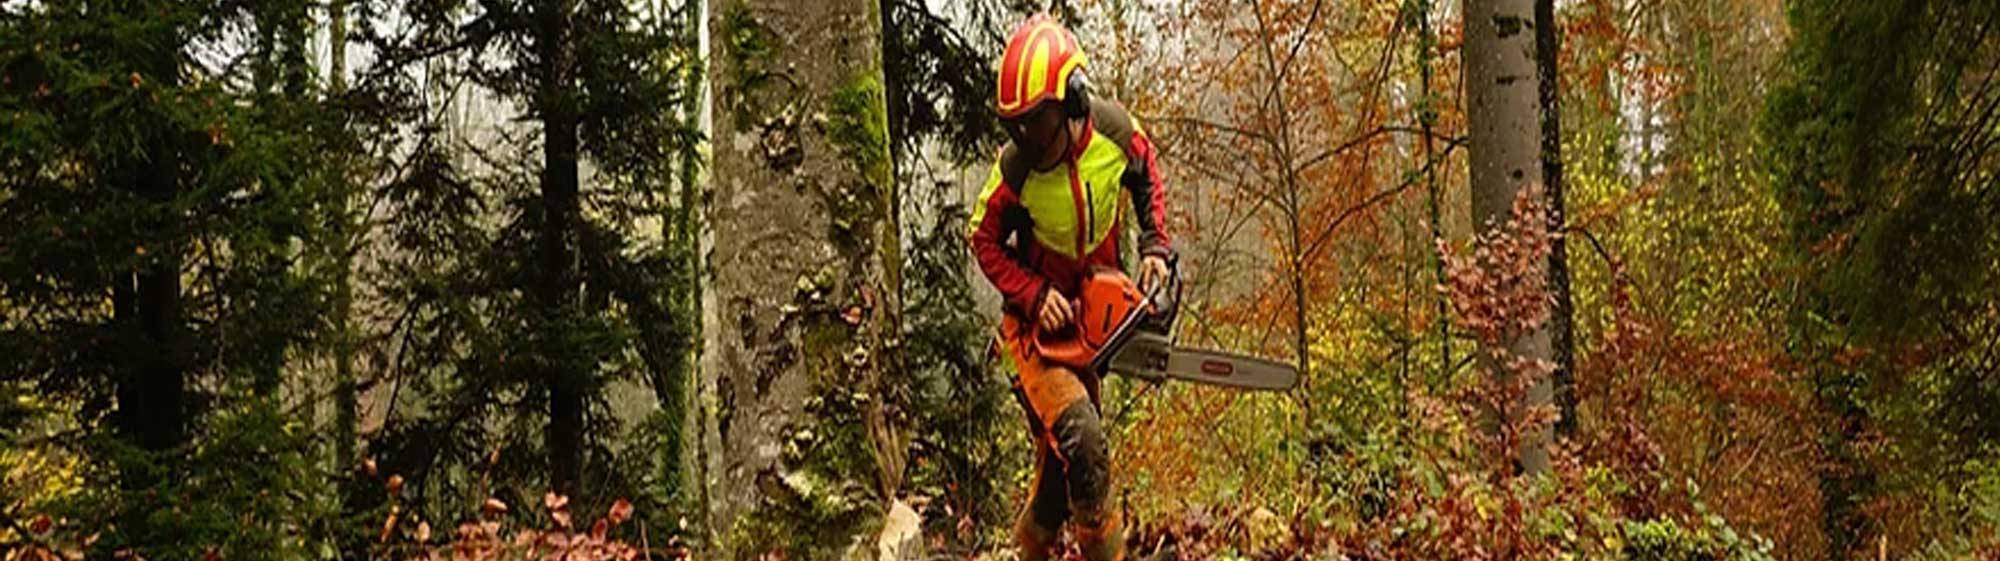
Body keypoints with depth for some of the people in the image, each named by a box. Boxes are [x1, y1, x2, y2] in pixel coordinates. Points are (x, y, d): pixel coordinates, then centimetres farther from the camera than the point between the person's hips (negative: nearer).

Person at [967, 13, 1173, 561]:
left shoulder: (1116, 131, -15)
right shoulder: (1015, 170, -24)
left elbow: (1147, 180, 8)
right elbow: (985, 242, -9)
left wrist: (1155, 246, -4)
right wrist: (1035, 295, -21)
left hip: (1089, 317, 5)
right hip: (1035, 324, -5)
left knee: (1062, 456, 14)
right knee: (1081, 437, -24)